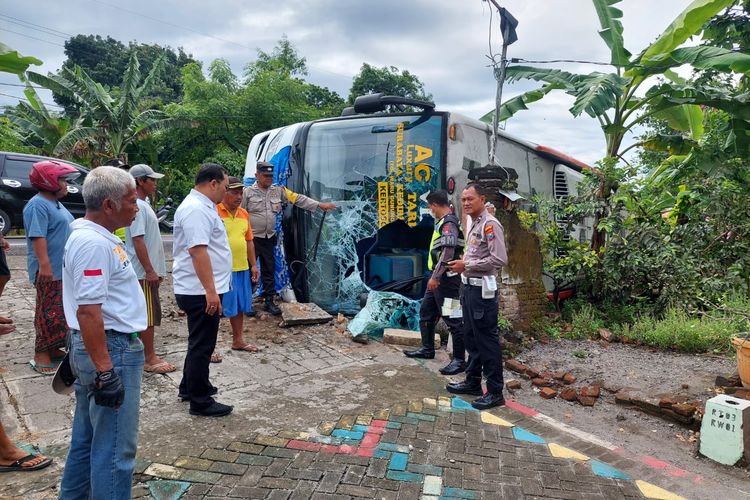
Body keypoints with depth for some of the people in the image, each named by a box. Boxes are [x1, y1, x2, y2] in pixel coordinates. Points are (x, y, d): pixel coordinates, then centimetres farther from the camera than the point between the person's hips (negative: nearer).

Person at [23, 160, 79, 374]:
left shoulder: (55, 203, 16)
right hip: (49, 271, -10)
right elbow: (38, 237, -24)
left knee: (59, 312, 16)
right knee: (49, 313, -5)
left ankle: (52, 349, 27)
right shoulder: (38, 205, -16)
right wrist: (44, 266, -29)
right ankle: (41, 356, 3)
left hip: (64, 269, 10)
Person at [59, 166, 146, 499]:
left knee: (87, 439, 22)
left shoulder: (87, 235, 12)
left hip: (90, 349, 10)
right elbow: (88, 312, -26)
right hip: (110, 350, -10)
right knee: (115, 447, 0)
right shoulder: (94, 243, -21)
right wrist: (105, 371, -25)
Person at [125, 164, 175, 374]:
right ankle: (150, 359, 3)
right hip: (144, 272, -10)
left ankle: (146, 354, 24)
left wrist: (156, 269, 21)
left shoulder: (144, 204, 15)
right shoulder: (137, 207, -16)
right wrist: (149, 270, -22)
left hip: (150, 270, 10)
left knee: (146, 314, 15)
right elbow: (138, 241, -21)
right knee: (148, 315, -4)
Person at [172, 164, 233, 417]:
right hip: (201, 292, -11)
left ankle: (190, 387, 38)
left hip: (202, 290, 11)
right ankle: (200, 401, 12)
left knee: (200, 343, 22)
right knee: (202, 345, 0)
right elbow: (198, 251, -27)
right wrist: (210, 290, -28)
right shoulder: (196, 209, -19)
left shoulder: (202, 206, 16)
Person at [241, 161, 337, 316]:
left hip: (269, 238, 4)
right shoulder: (248, 192, -5)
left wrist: (320, 205, -8)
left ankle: (269, 301, 20)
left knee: (269, 270, 10)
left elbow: (298, 199, 0)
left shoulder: (278, 190, 5)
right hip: (252, 238, -4)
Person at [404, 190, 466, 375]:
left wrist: (435, 276, -23)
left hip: (447, 279, -11)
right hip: (438, 278, 11)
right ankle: (427, 349, 33)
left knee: (453, 319, -4)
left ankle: (459, 360, 4)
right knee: (426, 312, 19)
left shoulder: (449, 223, -15)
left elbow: (448, 253, -24)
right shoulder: (443, 222, 14)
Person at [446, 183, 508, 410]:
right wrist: (462, 264, 7)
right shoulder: (474, 224, 15)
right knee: (471, 338, 17)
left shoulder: (489, 225, -14)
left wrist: (466, 265, -18)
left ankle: (495, 392, 7)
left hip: (482, 289, -10)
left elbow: (499, 259, -22)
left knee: (487, 340, -3)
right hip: (469, 287, 10)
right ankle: (473, 382, 29)